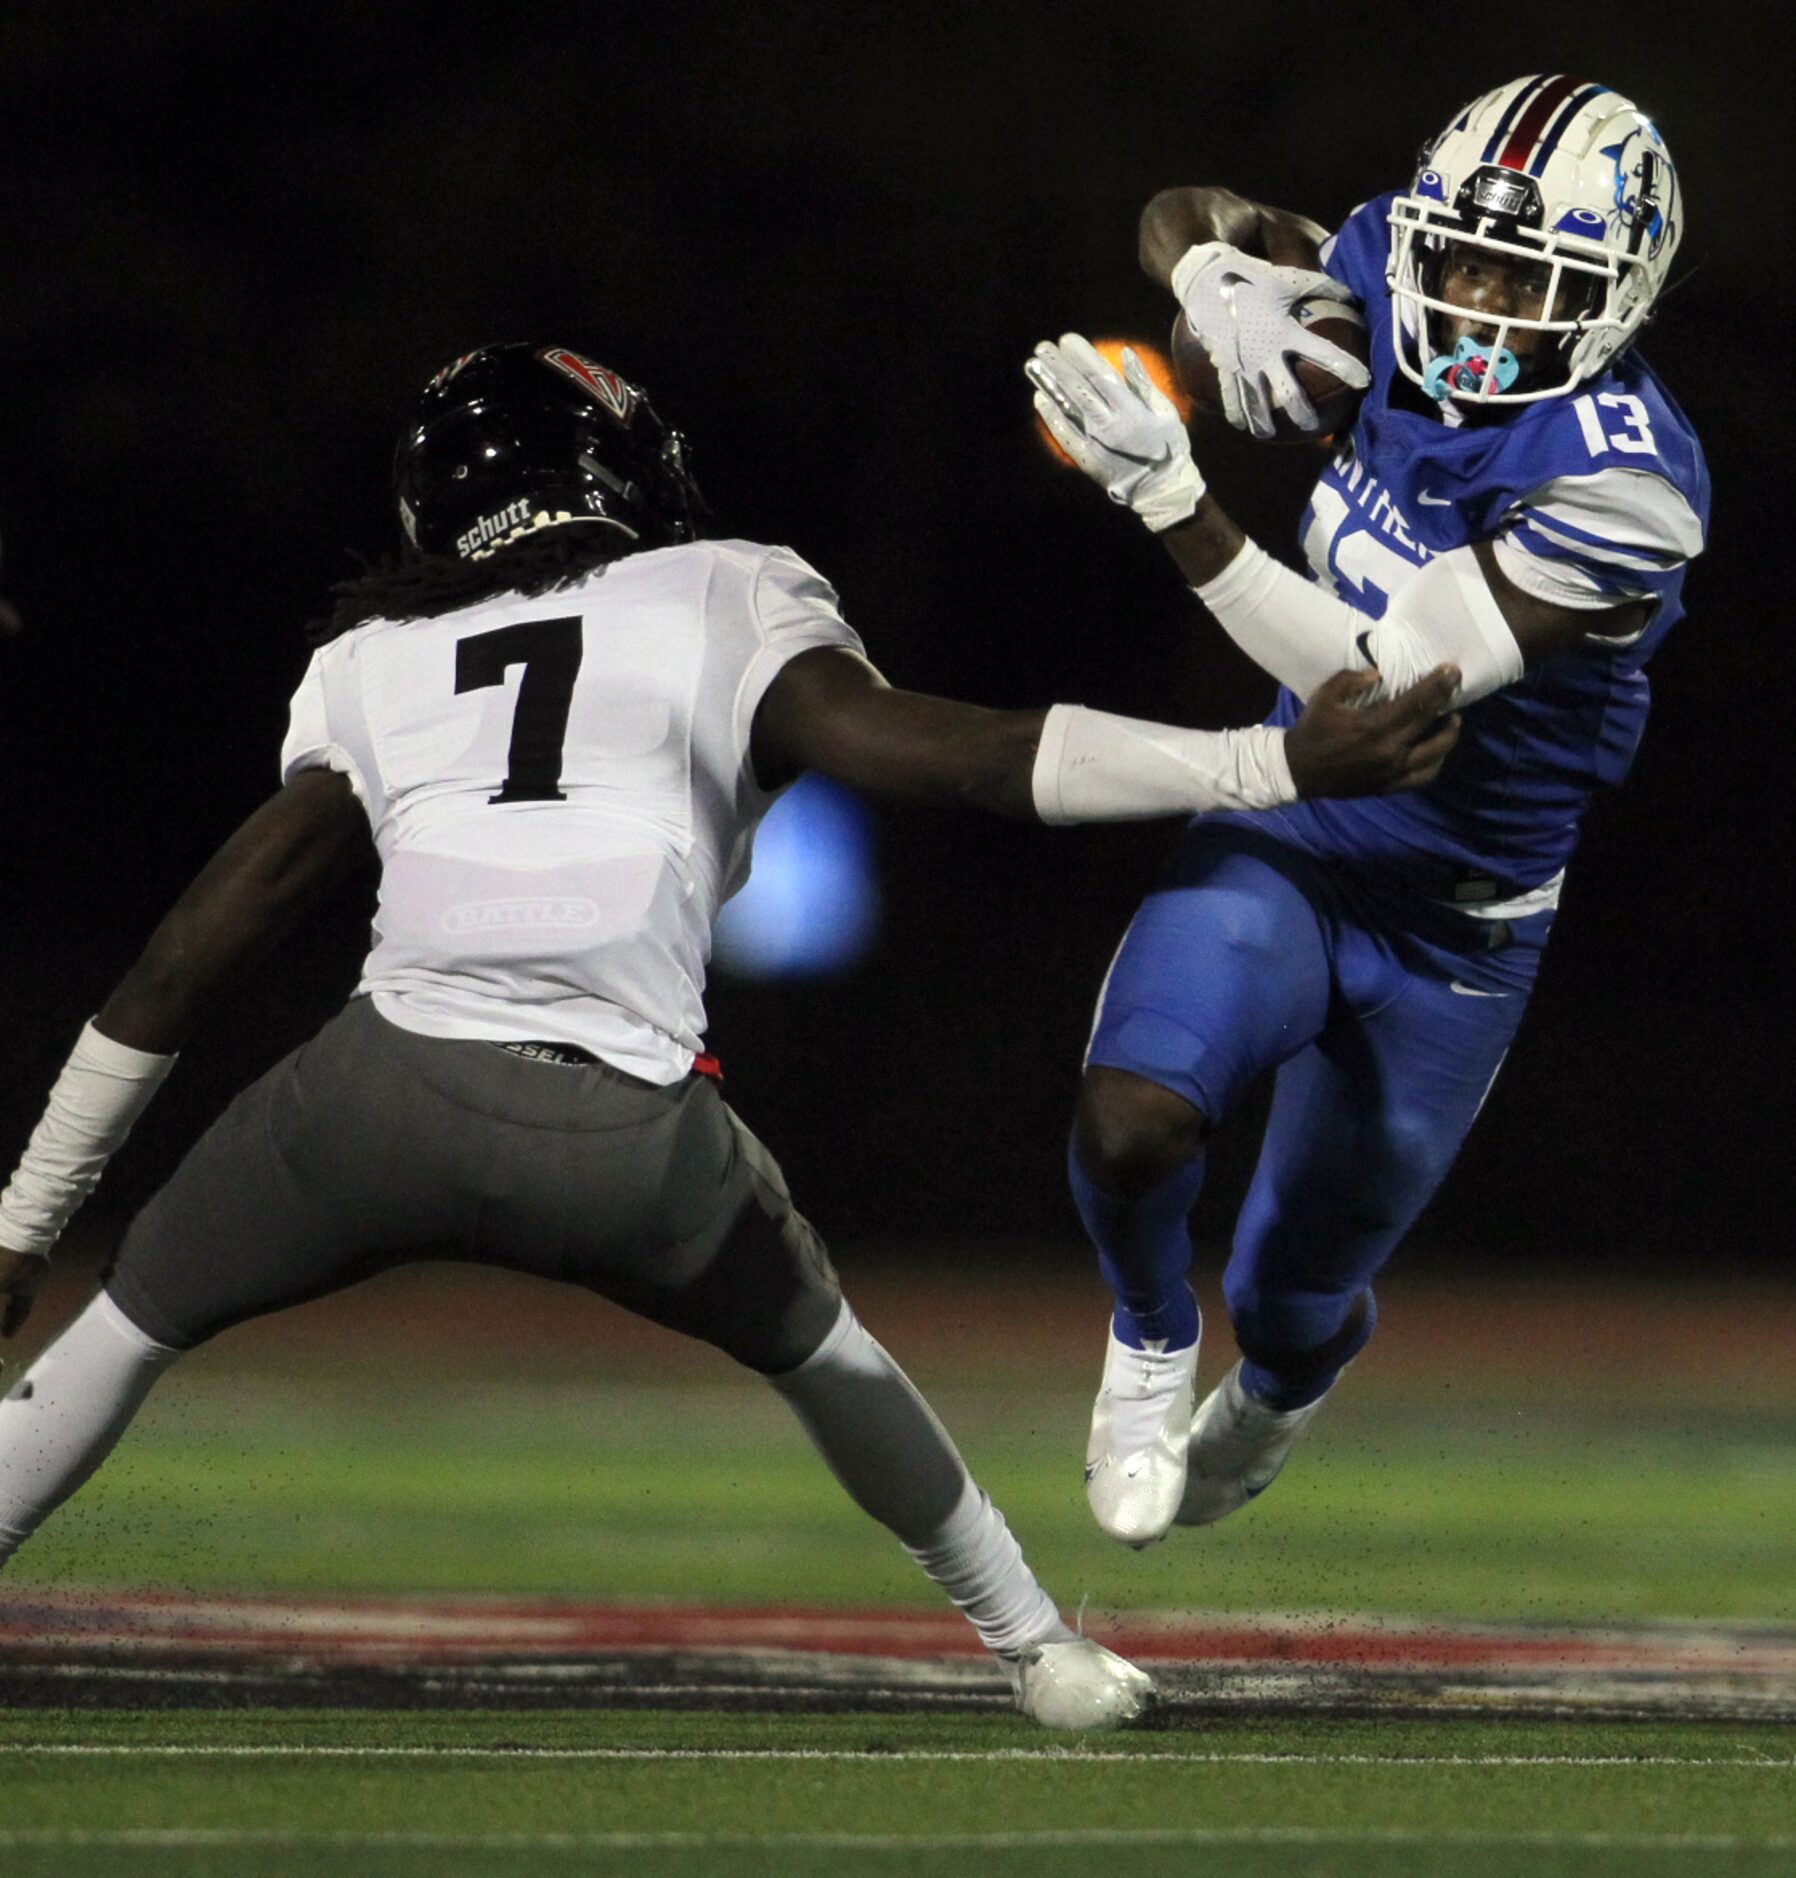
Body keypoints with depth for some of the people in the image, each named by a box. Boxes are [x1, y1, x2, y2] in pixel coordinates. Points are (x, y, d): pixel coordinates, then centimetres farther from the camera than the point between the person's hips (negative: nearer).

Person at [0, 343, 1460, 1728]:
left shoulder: (369, 662, 21)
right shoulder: (728, 603, 15)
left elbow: (188, 956, 21)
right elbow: (945, 752, 0)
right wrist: (1278, 765, -2)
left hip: (388, 1091, 0)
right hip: (627, 1140, 0)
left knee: (129, 1322, 22)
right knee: (810, 1342, 30)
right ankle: (1040, 1652, 38)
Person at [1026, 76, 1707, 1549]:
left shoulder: (1620, 484, -31)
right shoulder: (1397, 278, -13)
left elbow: (1382, 688, -33)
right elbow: (1190, 216, 6)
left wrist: (1177, 498, -42)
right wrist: (1217, 280, -20)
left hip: (1452, 936, -3)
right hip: (1285, 844, 3)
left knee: (1293, 1302, 16)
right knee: (1134, 1117, -27)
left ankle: (1279, 1390, 57)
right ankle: (1151, 1338, 9)